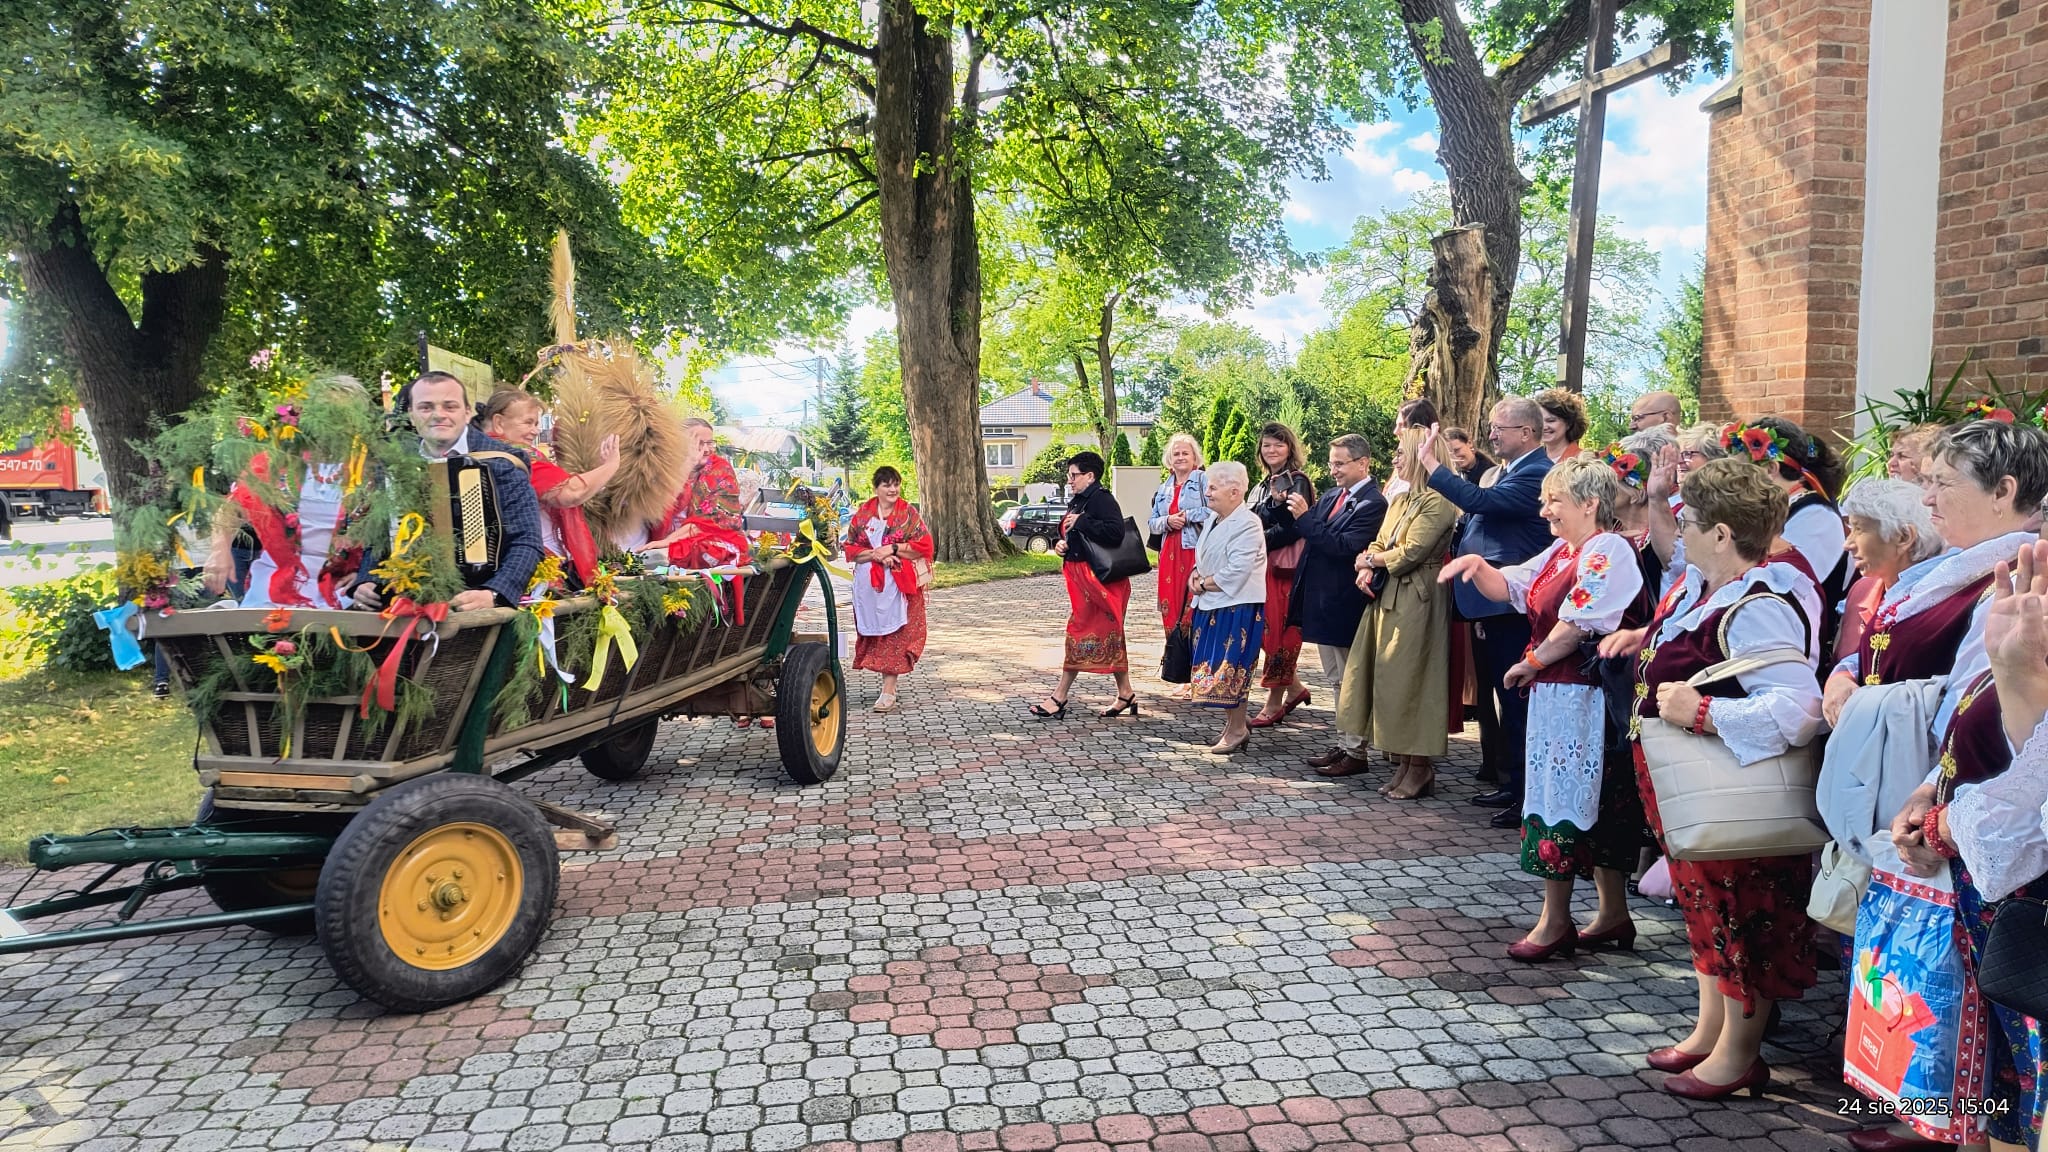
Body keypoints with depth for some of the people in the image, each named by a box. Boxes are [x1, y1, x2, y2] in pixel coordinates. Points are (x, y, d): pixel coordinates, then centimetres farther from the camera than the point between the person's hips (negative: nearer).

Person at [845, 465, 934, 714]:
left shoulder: (908, 513, 1)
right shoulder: (863, 514, 7)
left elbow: (924, 546, -3)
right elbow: (850, 548, 4)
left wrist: (893, 549, -12)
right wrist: (874, 554, -12)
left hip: (899, 584, -3)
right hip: (869, 584, 3)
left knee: (894, 634, -6)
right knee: (875, 632, 5)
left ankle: (888, 691, -7)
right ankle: (888, 682, 19)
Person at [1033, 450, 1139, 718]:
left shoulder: (1102, 499, -14)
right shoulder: (1077, 501, 15)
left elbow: (1115, 533, -29)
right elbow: (1071, 536, 26)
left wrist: (1081, 522, -22)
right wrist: (1060, 544, 4)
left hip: (1097, 577, -10)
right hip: (1080, 576, 10)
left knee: (1080, 632, -6)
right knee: (1109, 635, 12)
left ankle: (1059, 698, -3)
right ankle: (1126, 694, 19)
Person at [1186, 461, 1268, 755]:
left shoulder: (1247, 524, -16)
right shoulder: (1214, 518, 11)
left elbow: (1236, 573, -23)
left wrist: (1203, 584, -12)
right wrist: (1196, 574, 2)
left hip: (1237, 607, -9)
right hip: (1212, 605, 9)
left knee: (1229, 669, -4)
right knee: (1215, 667, 12)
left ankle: (1236, 730, 8)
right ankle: (1235, 723, 24)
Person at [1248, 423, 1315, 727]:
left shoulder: (1297, 482, -7)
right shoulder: (1264, 485, 17)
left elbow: (1293, 529, -15)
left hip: (1285, 567, -8)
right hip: (1263, 566, 8)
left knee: (1279, 630, -4)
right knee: (1269, 630, 9)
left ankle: (1275, 700, 1)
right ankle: (1294, 687, 22)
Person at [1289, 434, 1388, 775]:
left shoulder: (1372, 503, -16)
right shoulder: (1330, 497, 9)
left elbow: (1344, 546, -26)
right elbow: (1313, 541, 9)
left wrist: (1305, 517, -24)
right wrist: (1298, 510, -5)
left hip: (1344, 606, -9)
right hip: (1321, 603, 9)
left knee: (1350, 682, 2)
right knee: (1337, 680, 17)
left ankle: (1354, 753, 11)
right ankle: (1343, 745, 27)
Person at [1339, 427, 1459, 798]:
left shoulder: (1436, 502, -12)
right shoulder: (1399, 501, 17)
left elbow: (1409, 553, -18)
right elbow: (1378, 544, 15)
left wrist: (1371, 560, -3)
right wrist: (1366, 569, -5)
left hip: (1416, 602, -9)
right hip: (1386, 598, 9)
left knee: (1410, 683, -4)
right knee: (1390, 680, 9)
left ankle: (1420, 770, 6)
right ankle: (1403, 766, 17)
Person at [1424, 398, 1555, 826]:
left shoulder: (1536, 474, -15)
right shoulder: (1508, 472, 16)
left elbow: (1480, 501, -27)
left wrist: (1432, 465, -19)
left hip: (1509, 607, -10)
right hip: (1490, 603, 10)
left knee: (1515, 701, -4)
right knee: (1496, 697, 17)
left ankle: (1527, 797, 4)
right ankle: (1509, 784, 27)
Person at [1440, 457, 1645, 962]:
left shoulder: (1607, 551, -15)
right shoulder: (1561, 551, 15)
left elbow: (1577, 624, -21)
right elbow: (1508, 588, 17)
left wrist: (1530, 663, -9)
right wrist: (1477, 566, -3)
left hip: (1579, 696, -9)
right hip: (1555, 692, 9)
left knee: (1563, 800, -4)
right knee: (1596, 804, 13)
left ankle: (1555, 924, 5)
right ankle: (1613, 916, 22)